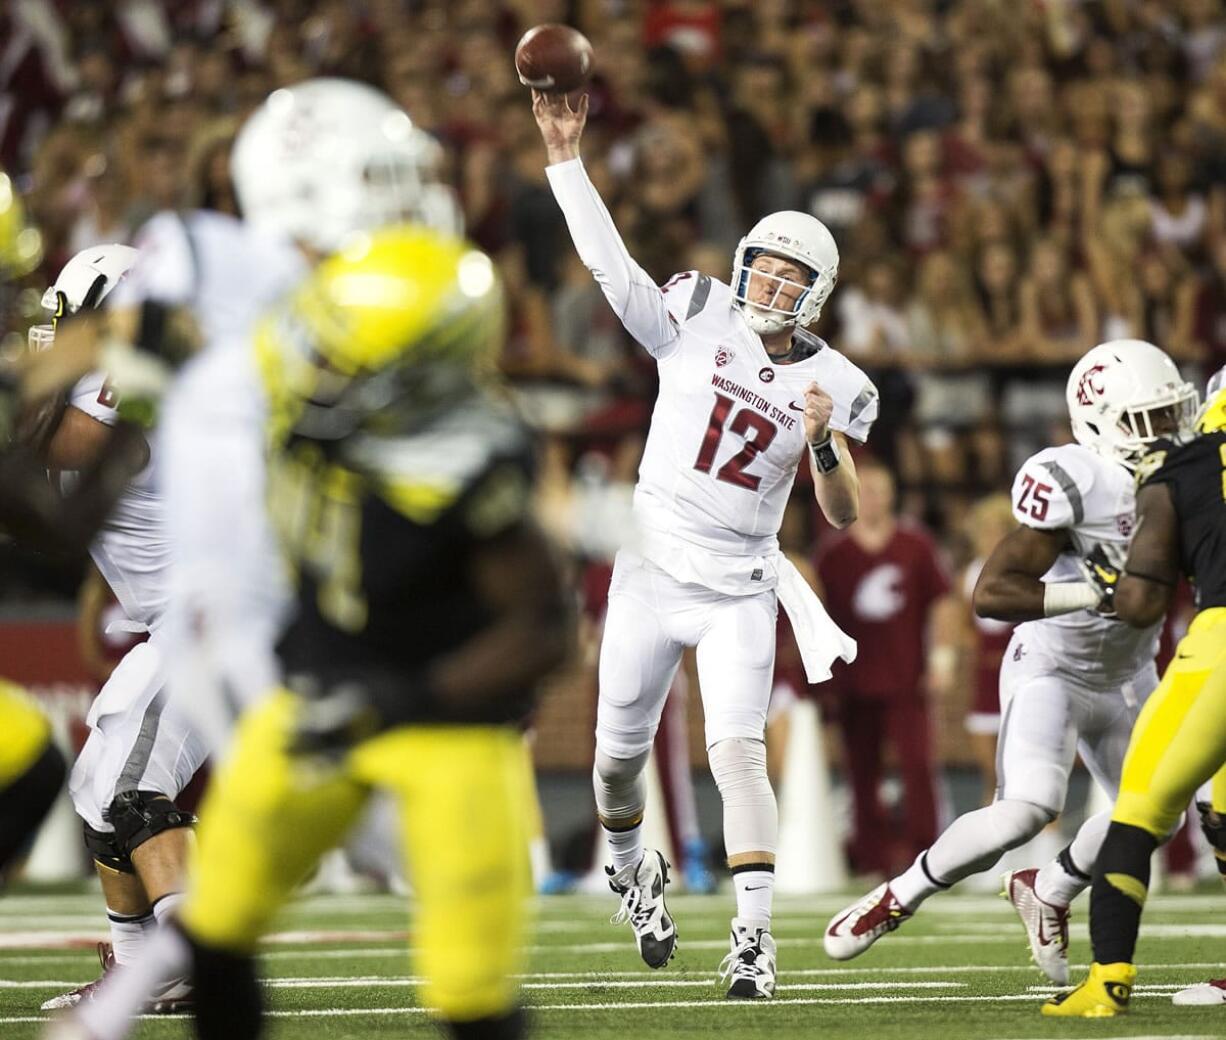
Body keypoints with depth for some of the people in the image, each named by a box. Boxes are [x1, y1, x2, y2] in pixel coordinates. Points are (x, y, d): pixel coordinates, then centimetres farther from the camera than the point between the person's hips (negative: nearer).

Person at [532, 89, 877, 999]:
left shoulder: (831, 386, -2)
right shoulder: (697, 319, -2)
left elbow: (844, 516, -2)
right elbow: (607, 260, -9)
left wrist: (823, 444, -21)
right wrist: (565, 154, -16)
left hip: (739, 591, -1)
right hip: (652, 572, 1)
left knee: (739, 752, -16)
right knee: (621, 751, 11)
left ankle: (754, 936, -19)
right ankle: (632, 868, 41)